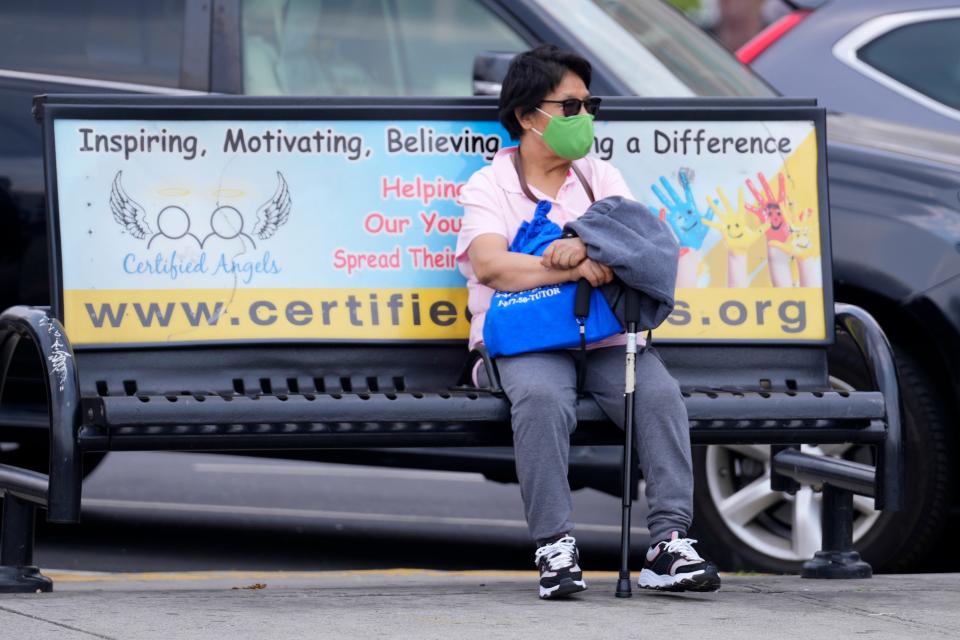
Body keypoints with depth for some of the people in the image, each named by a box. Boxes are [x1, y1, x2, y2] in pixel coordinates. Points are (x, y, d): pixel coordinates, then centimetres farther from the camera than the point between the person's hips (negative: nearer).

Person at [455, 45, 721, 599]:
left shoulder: (602, 178, 18)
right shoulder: (488, 187, 5)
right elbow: (492, 266, -15)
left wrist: (588, 246, -20)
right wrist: (579, 267, -24)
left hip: (606, 334, 4)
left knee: (660, 392, -26)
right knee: (543, 399, -36)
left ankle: (669, 542, -28)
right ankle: (555, 547, -33)